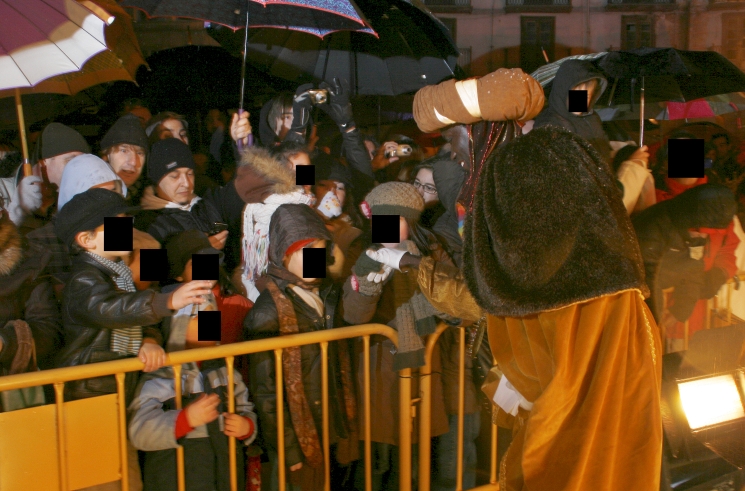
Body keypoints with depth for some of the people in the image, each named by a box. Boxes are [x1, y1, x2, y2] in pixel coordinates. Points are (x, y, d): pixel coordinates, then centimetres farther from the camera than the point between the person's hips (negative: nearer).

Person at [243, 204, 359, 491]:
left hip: (336, 434, 6)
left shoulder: (328, 295, 3)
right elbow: (265, 390, -14)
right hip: (301, 441, -6)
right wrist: (287, 449, -13)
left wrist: (348, 423, 6)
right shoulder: (269, 310, -16)